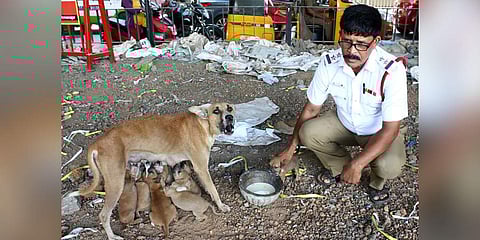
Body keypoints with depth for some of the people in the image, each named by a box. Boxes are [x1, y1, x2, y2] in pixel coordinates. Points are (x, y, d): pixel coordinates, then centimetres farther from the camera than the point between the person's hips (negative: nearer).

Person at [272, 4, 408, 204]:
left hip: (380, 130, -3)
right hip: (344, 123, 3)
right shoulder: (329, 62, -21)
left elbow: (390, 128, -28)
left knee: (389, 166, -31)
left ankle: (376, 182, 10)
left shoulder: (392, 70, -32)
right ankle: (339, 167, 9)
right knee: (308, 132, -22)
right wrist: (291, 148, -7)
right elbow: (311, 108, -9)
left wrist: (357, 165, -36)